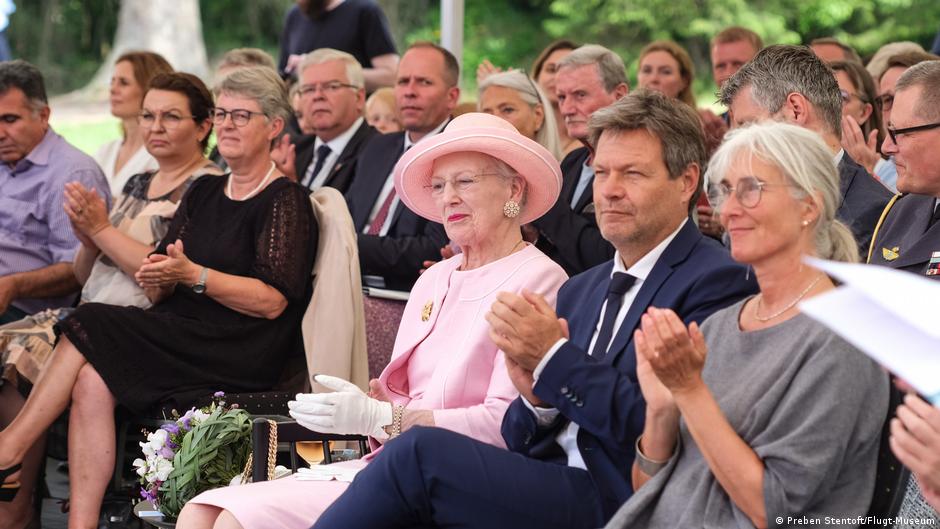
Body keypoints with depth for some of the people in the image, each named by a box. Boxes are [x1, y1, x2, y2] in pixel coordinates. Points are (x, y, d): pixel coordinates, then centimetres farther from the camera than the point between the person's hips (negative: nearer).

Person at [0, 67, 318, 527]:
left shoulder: (286, 201, -3)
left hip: (240, 357, -6)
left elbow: (274, 301, -14)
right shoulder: (203, 192, 19)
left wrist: (192, 274, -22)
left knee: (89, 328, -18)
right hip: (182, 338, 6)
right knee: (91, 384, -22)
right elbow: (161, 292, 14)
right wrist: (156, 278, -10)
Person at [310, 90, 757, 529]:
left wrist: (553, 357, -15)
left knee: (421, 452, -21)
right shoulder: (580, 291, 21)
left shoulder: (716, 284, -4)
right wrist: (536, 399, -5)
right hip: (550, 486, 7)